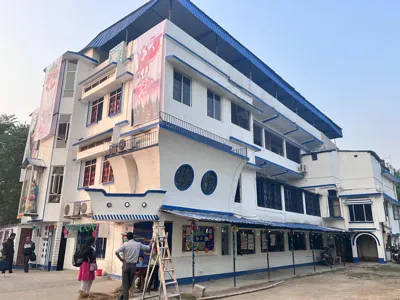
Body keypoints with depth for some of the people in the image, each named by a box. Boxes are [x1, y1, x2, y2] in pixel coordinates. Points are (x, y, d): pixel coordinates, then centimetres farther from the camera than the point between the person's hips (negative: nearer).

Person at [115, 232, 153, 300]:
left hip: (126, 265, -1)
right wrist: (151, 241, 28)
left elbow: (116, 252, -15)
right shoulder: (138, 244, 2)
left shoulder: (125, 245, -4)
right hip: (133, 266, 2)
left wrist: (121, 259, -3)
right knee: (129, 283, 15)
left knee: (125, 283, 3)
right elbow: (148, 248, 13)